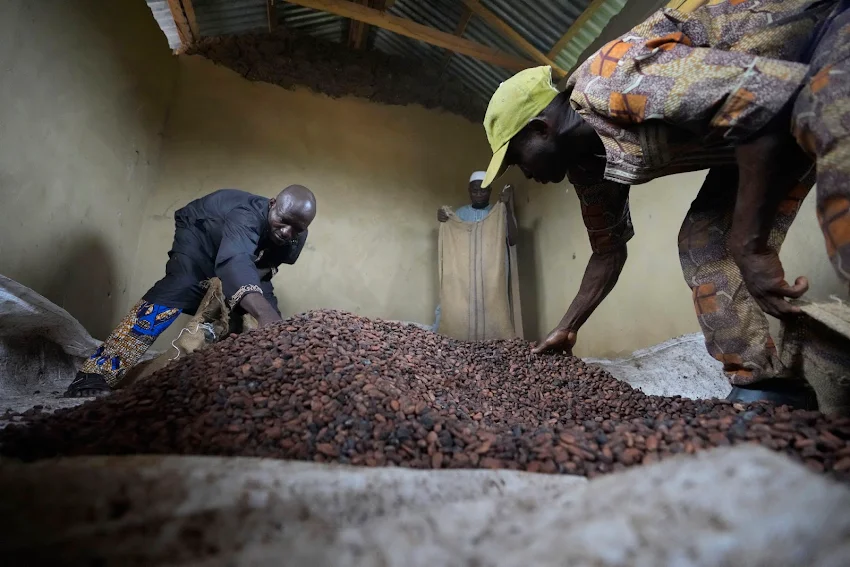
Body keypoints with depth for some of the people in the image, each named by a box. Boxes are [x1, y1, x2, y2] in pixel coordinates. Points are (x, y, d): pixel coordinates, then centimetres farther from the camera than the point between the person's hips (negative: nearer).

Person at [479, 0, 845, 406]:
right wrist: (567, 329, 15)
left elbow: (764, 94, -32)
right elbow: (608, 251, 13)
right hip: (756, 132, 8)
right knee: (701, 245, -3)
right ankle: (763, 389, -3)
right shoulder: (586, 165, 2)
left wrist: (748, 245, -30)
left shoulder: (610, 83, -27)